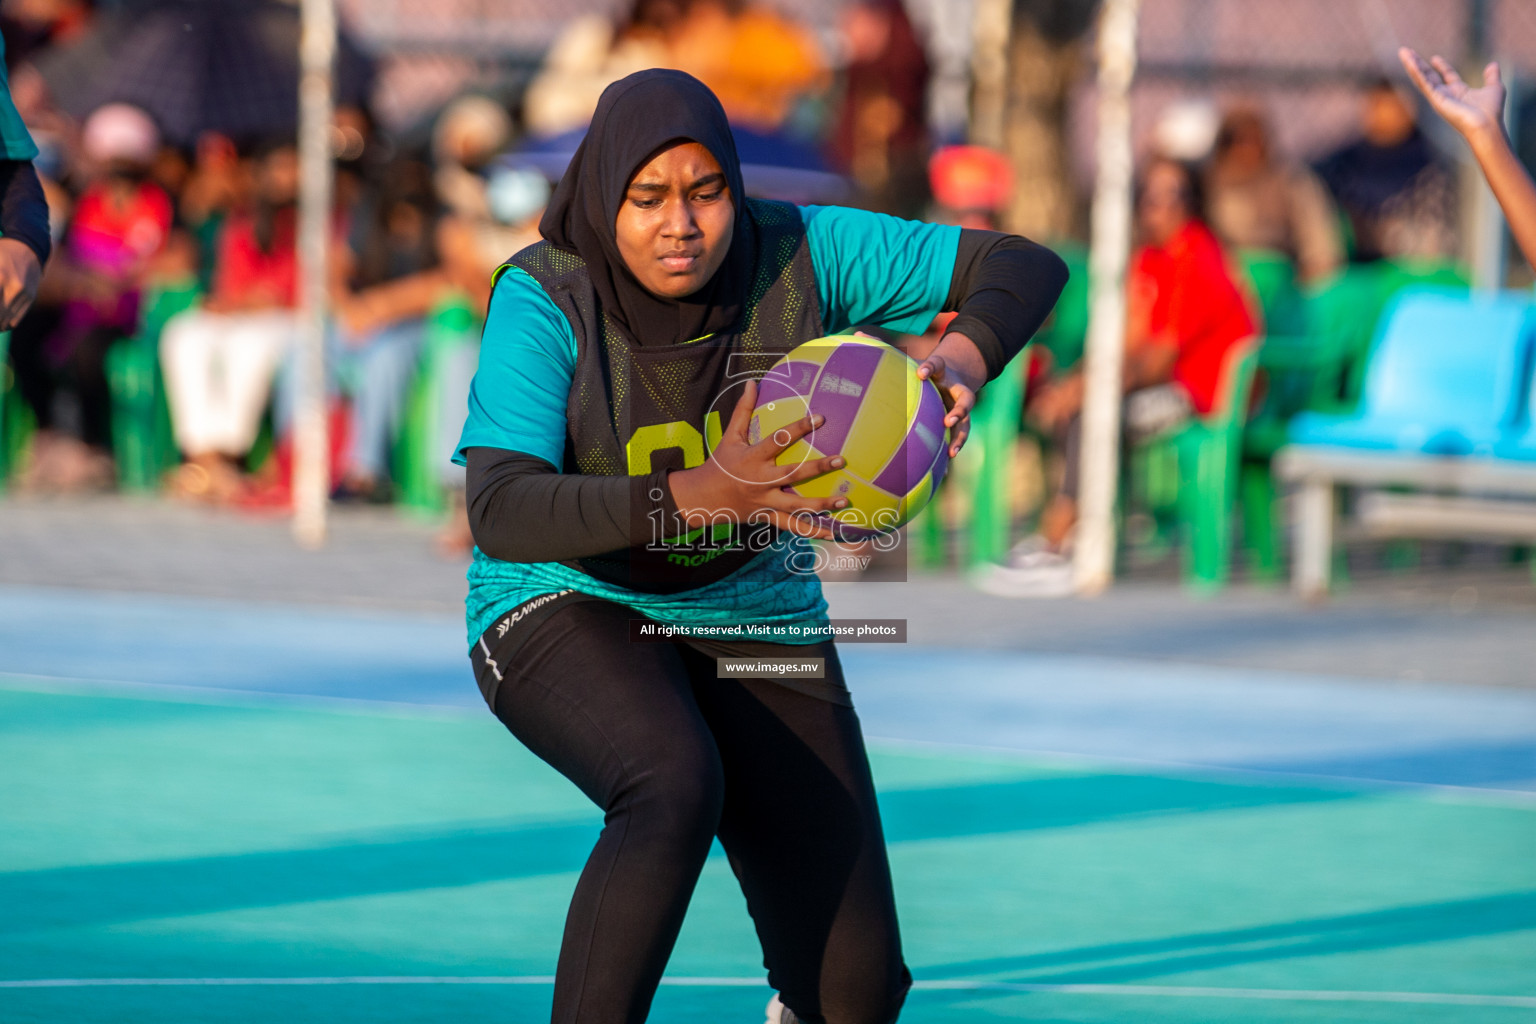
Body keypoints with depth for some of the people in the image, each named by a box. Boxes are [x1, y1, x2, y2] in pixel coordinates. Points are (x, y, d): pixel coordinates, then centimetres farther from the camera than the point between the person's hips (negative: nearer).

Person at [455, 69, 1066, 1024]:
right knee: (676, 791, -40)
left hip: (750, 619, 4)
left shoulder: (797, 255, -15)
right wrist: (706, 495, -46)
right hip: (567, 612, -4)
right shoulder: (544, 297, -23)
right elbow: (501, 515, -33)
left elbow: (1027, 266, -10)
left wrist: (967, 355, -33)